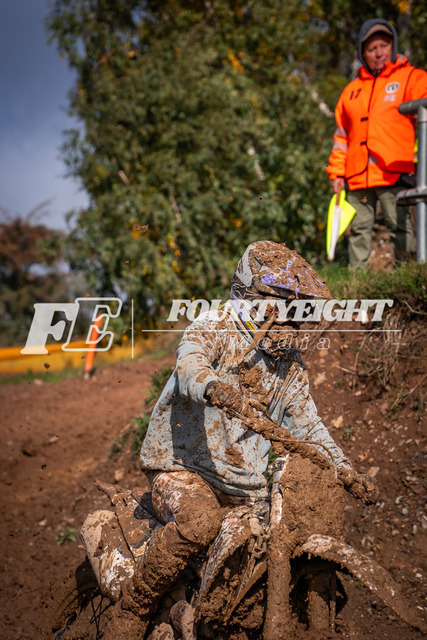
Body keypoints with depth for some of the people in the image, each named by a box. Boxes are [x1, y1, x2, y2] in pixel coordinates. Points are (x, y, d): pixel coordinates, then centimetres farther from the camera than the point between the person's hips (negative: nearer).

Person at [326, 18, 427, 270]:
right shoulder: (352, 90, 21)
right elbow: (342, 134, 22)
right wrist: (337, 172, 13)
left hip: (394, 174, -4)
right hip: (358, 177, 4)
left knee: (400, 227, -9)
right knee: (359, 230, 5)